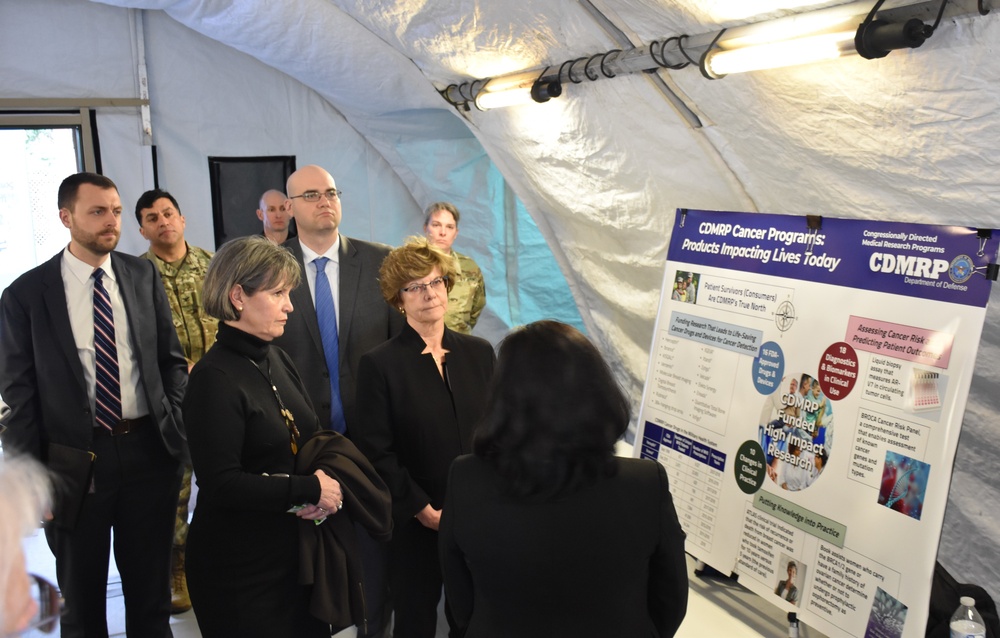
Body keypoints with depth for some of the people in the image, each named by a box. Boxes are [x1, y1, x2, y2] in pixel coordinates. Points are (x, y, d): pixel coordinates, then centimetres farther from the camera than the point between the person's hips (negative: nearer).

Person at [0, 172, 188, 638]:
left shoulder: (143, 276, 2)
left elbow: (172, 360, 7)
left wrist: (177, 431, -2)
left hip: (149, 452, 2)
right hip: (74, 464, -2)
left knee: (152, 593, 18)